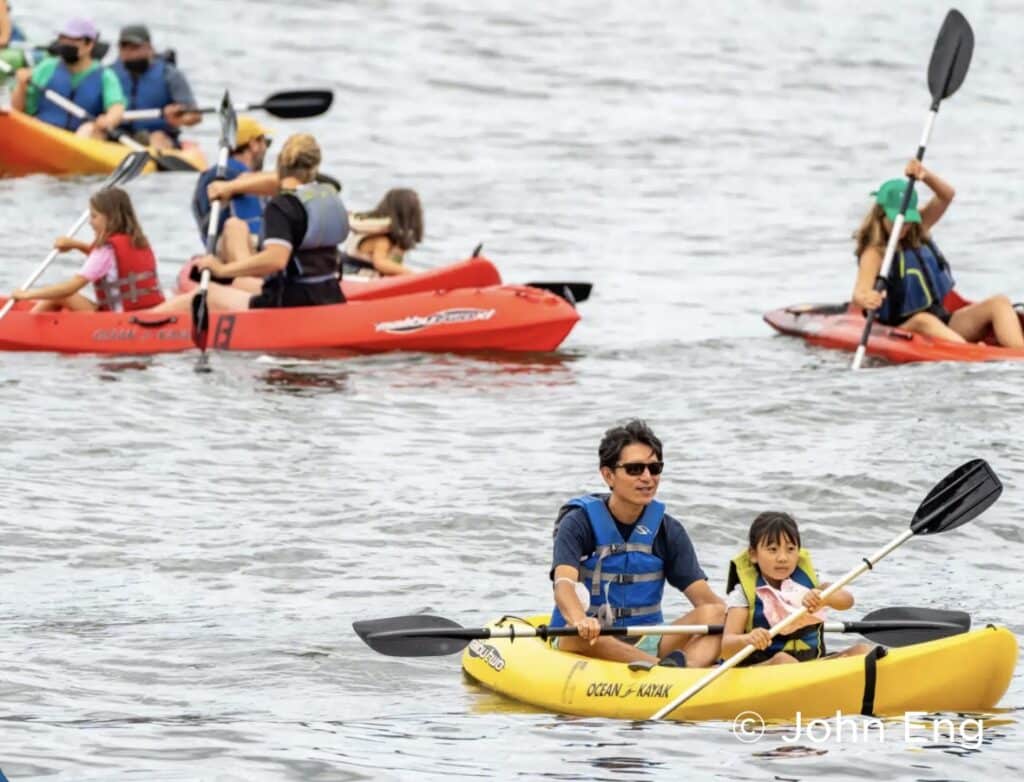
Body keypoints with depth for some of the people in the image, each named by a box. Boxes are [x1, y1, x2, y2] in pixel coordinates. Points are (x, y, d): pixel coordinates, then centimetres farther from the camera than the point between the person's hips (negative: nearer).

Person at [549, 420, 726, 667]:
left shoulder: (667, 531, 7)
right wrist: (580, 621, -47)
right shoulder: (580, 523, -5)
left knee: (715, 615, -21)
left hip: (646, 646, 4)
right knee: (576, 637, -38)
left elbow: (703, 596, -1)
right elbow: (564, 584, -22)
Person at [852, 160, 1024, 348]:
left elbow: (947, 195, 1)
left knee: (999, 303, -13)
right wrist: (865, 299, -49)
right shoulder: (875, 253, -8)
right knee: (923, 321, -41)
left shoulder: (919, 232, 11)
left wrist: (926, 176, -21)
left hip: (944, 324, 7)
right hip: (900, 331, -7)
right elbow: (859, 293, -23)